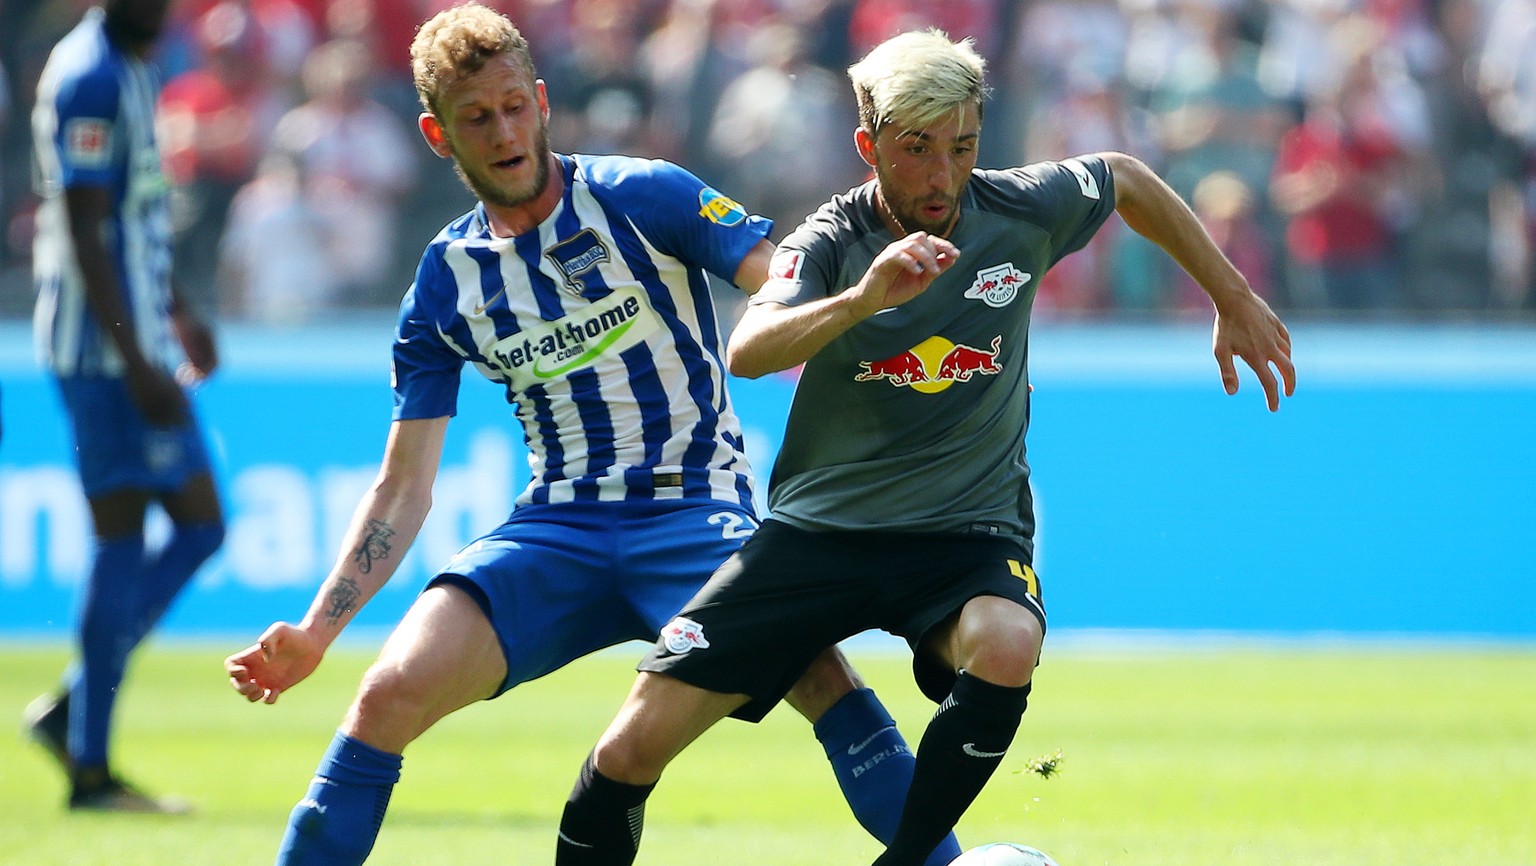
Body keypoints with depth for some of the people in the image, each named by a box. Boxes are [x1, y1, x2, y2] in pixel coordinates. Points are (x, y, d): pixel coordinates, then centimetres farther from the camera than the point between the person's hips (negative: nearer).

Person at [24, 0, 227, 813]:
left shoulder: (133, 71, 15)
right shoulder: (89, 79, -15)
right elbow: (84, 234, -20)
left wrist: (177, 313, 36)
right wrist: (136, 363, -23)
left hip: (139, 342, 10)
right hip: (107, 348, -10)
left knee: (200, 525, 10)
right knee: (121, 541, -8)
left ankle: (72, 711, 11)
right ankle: (90, 768, -5)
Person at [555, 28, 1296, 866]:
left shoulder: (1022, 209, -7)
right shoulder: (830, 243, -13)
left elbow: (1127, 179, 15)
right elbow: (747, 351, -33)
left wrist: (1234, 300, 19)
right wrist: (862, 298, -49)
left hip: (968, 530, 1)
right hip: (820, 528, -1)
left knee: (1005, 648, -36)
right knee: (632, 749, -11)